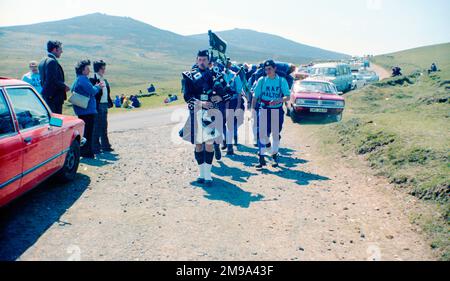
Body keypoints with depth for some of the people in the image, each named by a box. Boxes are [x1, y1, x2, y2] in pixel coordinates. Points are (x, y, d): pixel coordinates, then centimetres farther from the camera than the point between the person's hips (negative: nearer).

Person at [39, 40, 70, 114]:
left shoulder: (43, 61, 17)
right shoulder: (52, 61, -15)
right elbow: (53, 80, -23)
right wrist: (64, 86, -10)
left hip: (46, 96, 10)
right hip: (54, 97, -10)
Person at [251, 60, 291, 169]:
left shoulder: (282, 81, 1)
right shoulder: (261, 80, 5)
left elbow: (287, 97, -6)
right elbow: (255, 97, 6)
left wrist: (278, 100, -24)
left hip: (277, 111, 0)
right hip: (264, 110, 1)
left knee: (276, 134, 8)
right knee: (262, 133, -4)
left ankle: (275, 156, 23)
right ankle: (261, 158, 0)